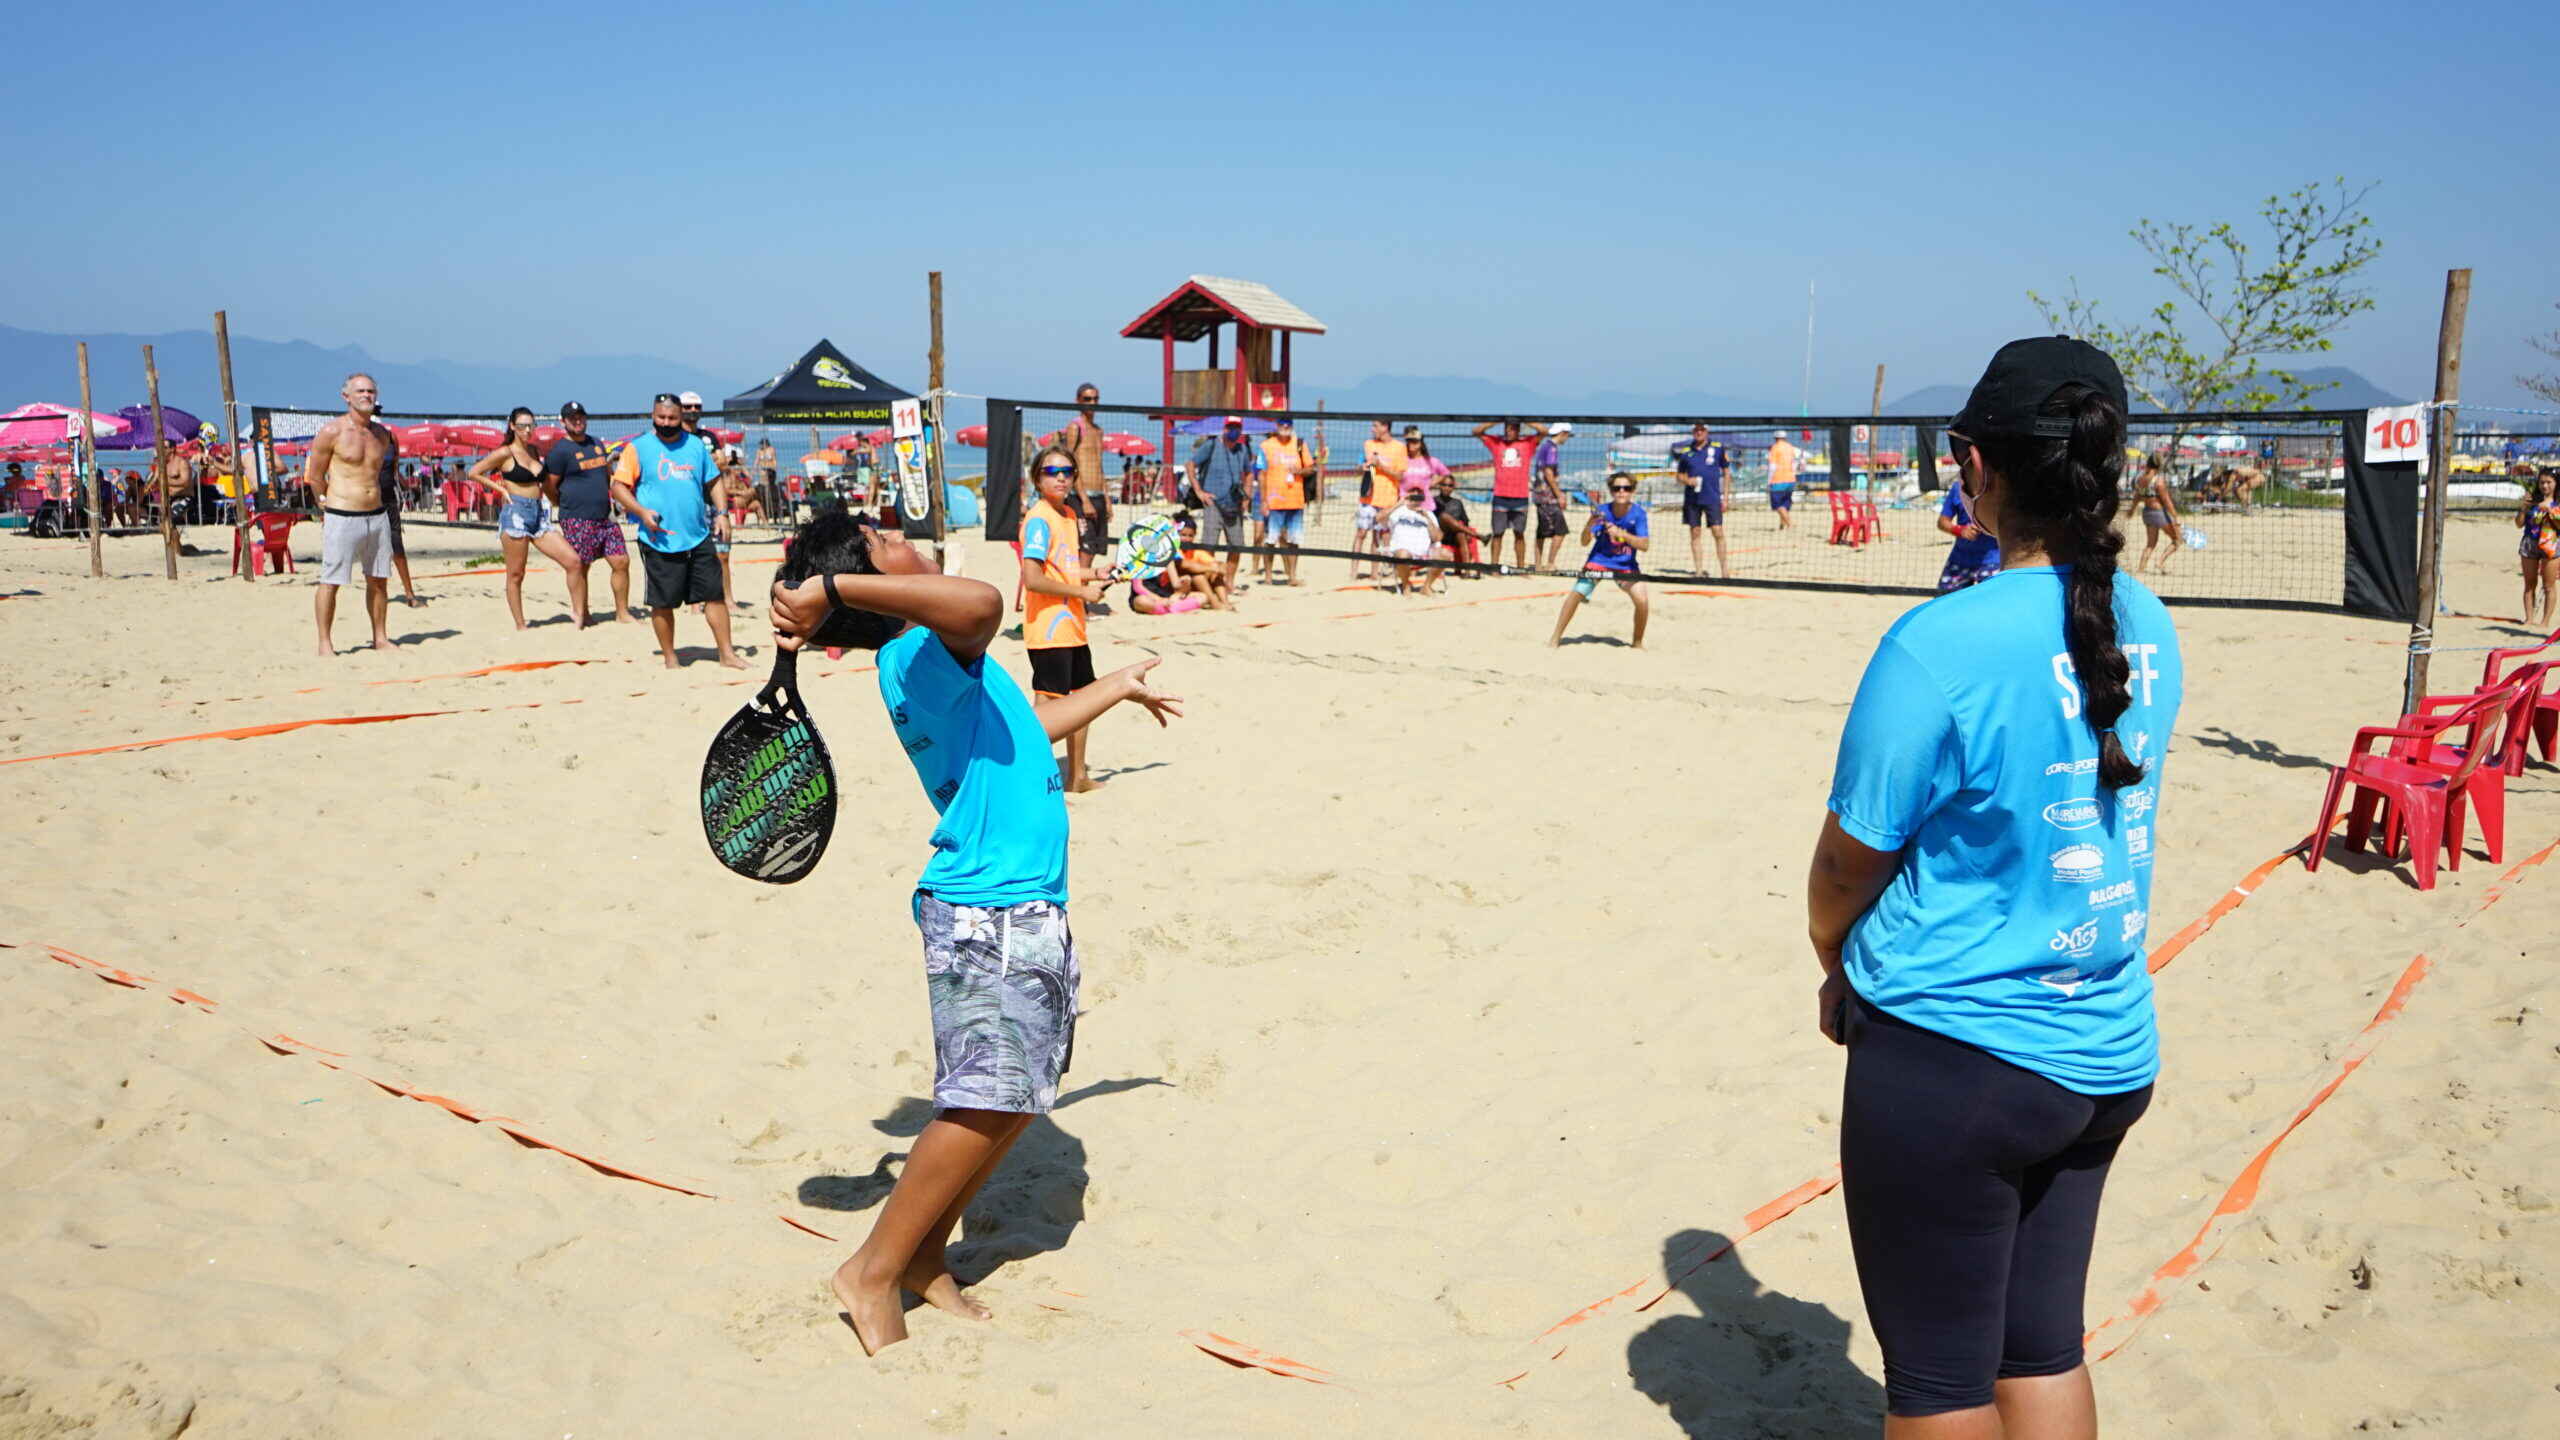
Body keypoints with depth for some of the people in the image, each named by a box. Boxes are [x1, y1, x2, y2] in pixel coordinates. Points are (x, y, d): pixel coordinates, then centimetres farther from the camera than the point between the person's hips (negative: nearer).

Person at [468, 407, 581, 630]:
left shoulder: (533, 451, 15)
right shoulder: (505, 453, -4)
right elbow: (474, 472, -3)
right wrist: (501, 489, -5)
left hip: (538, 515, 6)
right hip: (515, 514, -6)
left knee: (572, 560, -4)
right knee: (516, 574, 1)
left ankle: (578, 612, 5)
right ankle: (520, 625, 8)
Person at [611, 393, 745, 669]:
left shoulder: (696, 445, 10)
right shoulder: (638, 448, -2)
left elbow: (711, 482, 18)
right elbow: (619, 487, -3)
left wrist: (720, 513, 5)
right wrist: (642, 512, -18)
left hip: (698, 537, 3)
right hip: (659, 540, -3)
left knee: (715, 594, 2)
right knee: (663, 602, 3)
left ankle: (727, 654, 10)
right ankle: (670, 659, 17)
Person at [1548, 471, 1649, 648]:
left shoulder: (1638, 513, -15)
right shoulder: (1602, 511, -15)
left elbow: (1645, 545, -22)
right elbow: (1585, 541, -18)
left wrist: (1621, 533, -35)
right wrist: (1590, 524, -39)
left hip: (1626, 565, 0)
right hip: (1599, 560, 0)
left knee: (1643, 600, -18)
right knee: (1576, 593, -15)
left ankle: (1638, 643, 6)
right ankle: (1555, 638, -1)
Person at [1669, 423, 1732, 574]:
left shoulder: (1718, 448, 1)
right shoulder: (1685, 451, 6)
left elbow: (1726, 472, 5)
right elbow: (1680, 475, 14)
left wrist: (1725, 497, 1)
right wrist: (1686, 480, -10)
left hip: (1712, 498, -3)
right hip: (1692, 498, 3)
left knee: (1718, 532, -9)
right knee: (1694, 533, 5)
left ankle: (1724, 569, 1)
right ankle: (1699, 571, 12)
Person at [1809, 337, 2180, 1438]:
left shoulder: (1941, 644, -21)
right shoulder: (2147, 628, 2)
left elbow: (1849, 860, -11)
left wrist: (1839, 973, 8)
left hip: (1951, 1058, -7)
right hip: (2108, 1055, 7)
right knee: (2044, 1349, 21)